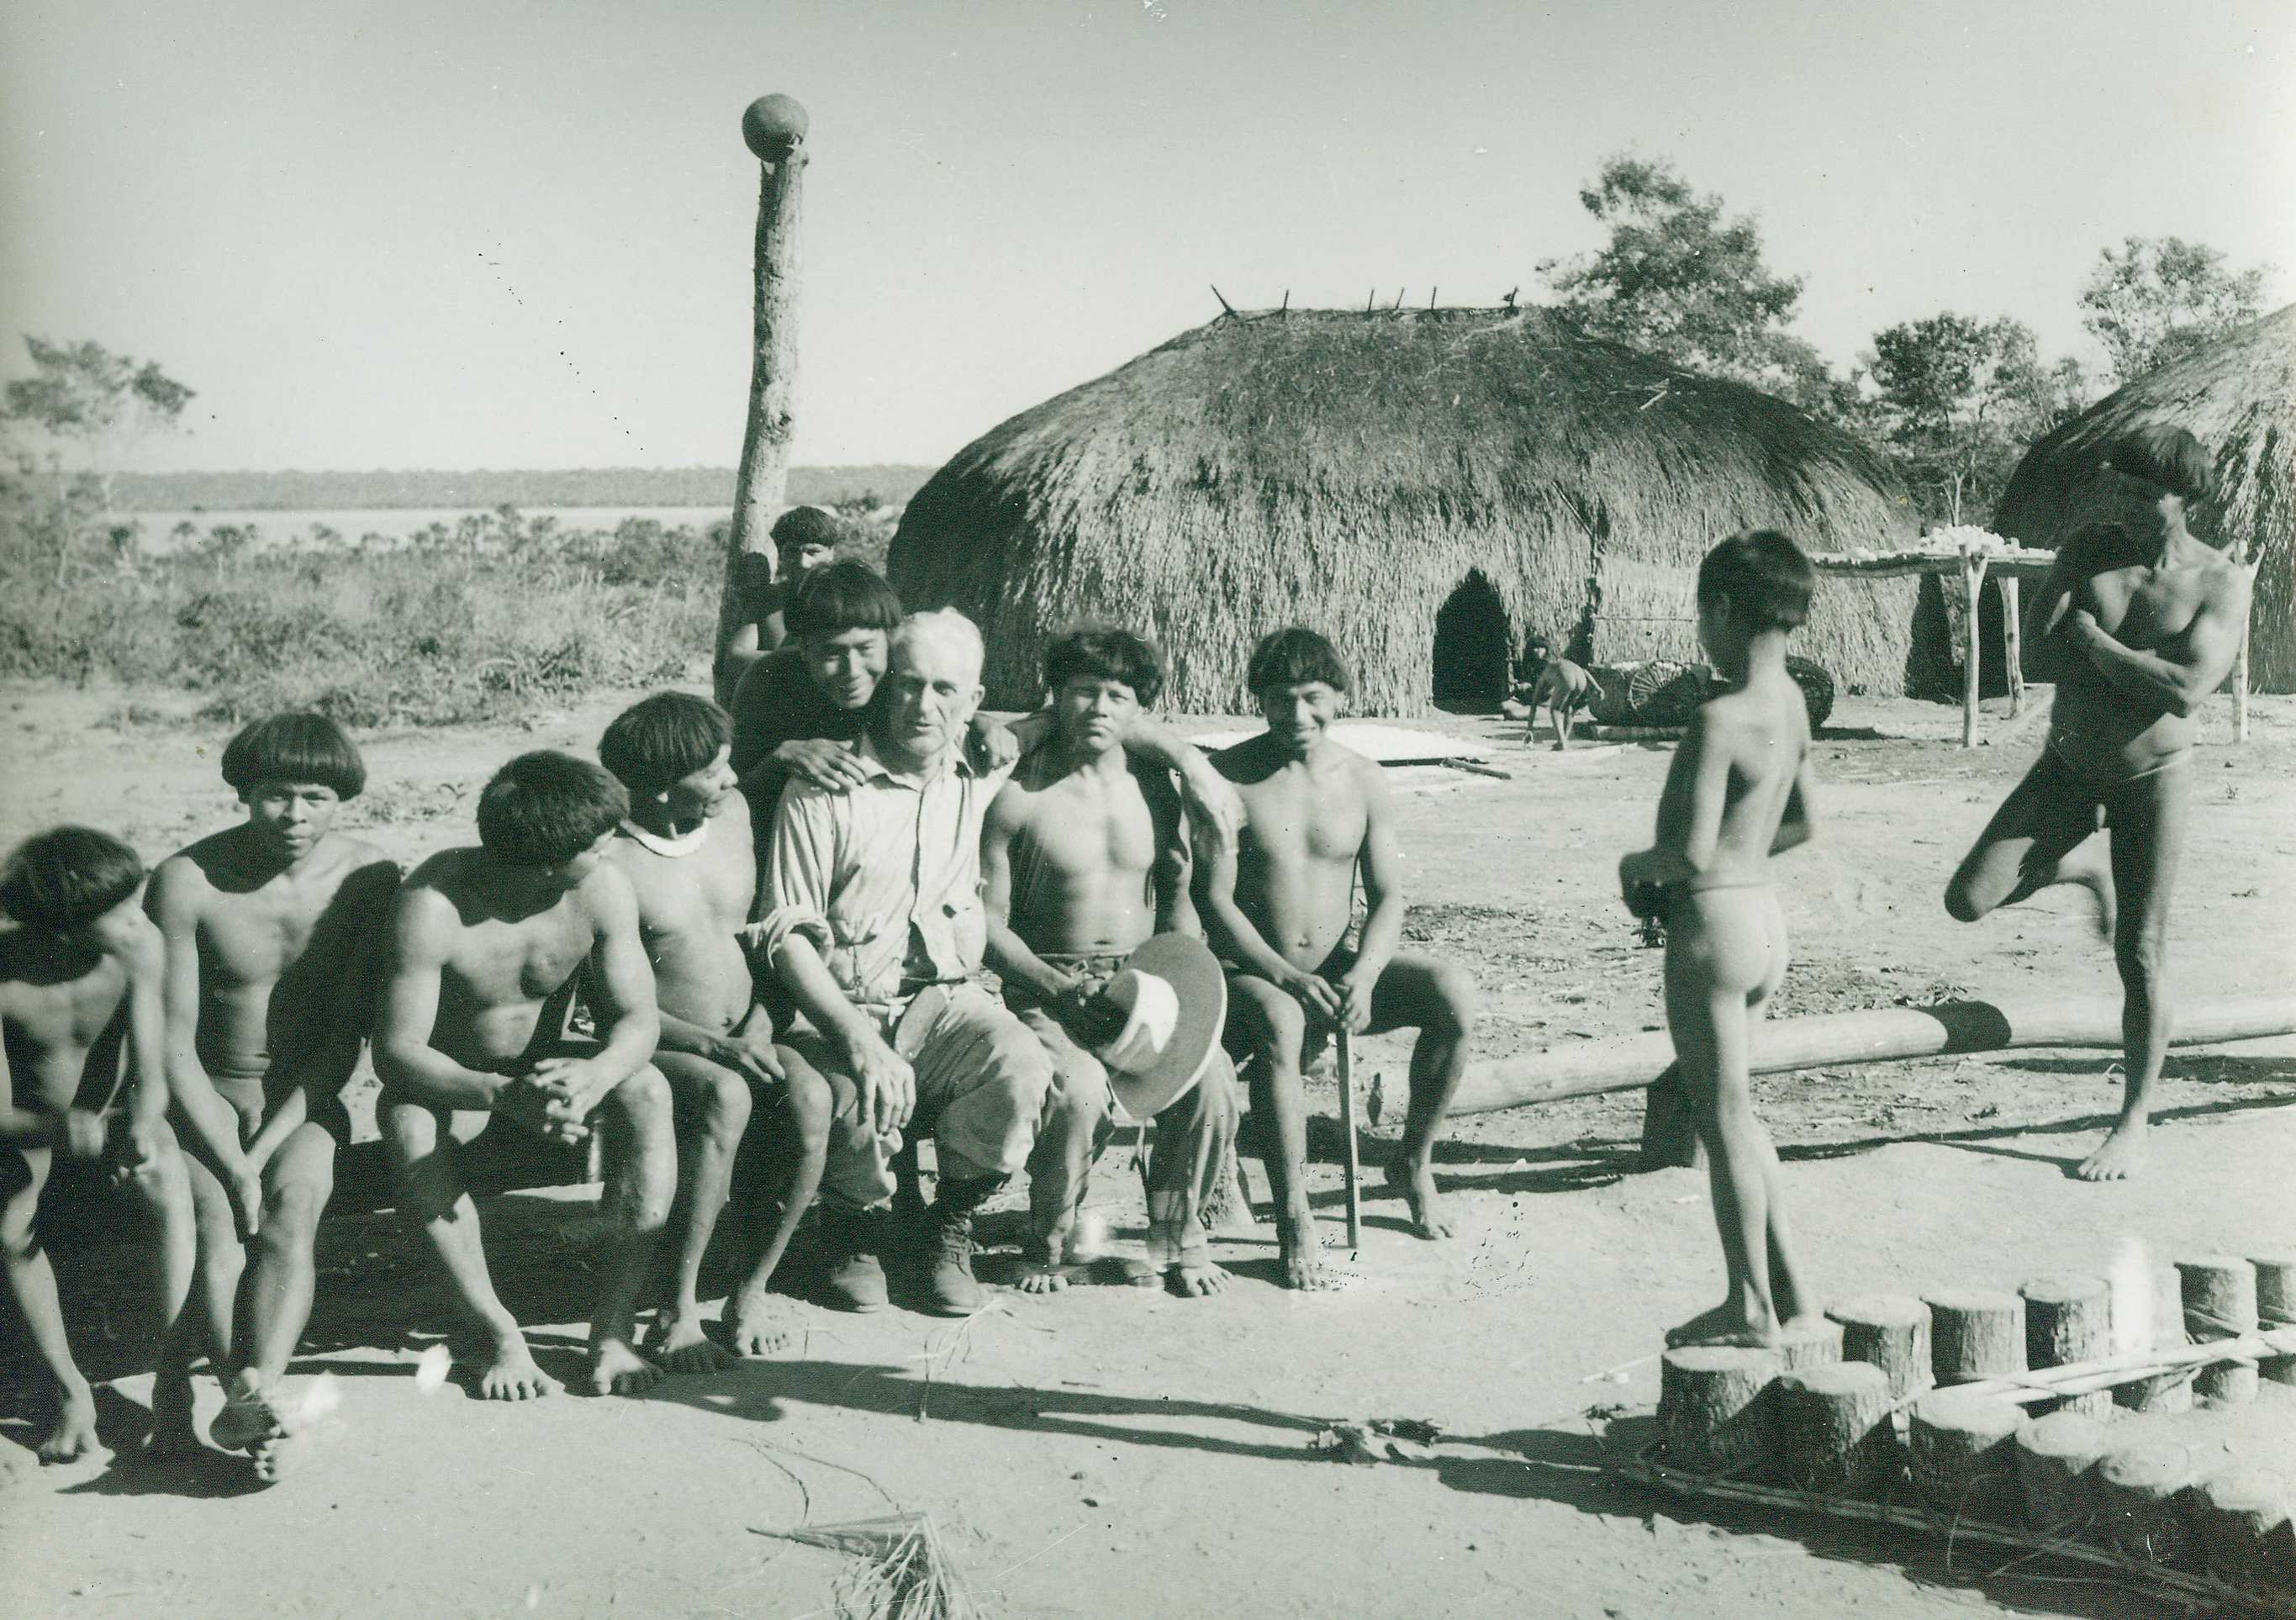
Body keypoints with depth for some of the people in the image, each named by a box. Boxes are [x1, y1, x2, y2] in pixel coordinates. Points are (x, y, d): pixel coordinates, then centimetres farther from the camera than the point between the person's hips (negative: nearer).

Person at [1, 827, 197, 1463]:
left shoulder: (139, 947, -25)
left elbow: (152, 1074, -21)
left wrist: (142, 1129, -44)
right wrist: (66, 1131, -47)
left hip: (119, 1115, 1)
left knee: (169, 1195, -30)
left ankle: (173, 1387, -27)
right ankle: (70, 1393, -14)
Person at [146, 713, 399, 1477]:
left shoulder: (368, 877, -7)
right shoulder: (187, 880, -13)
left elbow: (345, 1039, -5)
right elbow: (174, 1043, -12)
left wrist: (265, 1150, -15)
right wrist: (233, 1165, -21)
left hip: (305, 1098, 1)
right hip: (207, 1095, -1)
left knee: (292, 1205, -28)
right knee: (215, 1214, -28)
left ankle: (253, 1393, -44)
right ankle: (248, 1392, -45)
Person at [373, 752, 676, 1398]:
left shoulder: (603, 890, -19)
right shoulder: (432, 906, -31)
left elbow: (638, 1017, -17)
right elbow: (395, 1051, -31)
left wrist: (594, 1076, -42)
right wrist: (504, 1097, -48)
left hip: (552, 1059, 2)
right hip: (452, 1075, -2)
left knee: (647, 1092, -28)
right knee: (410, 1130, -36)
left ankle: (615, 1327, -25)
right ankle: (502, 1337, -24)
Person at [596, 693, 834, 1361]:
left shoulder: (732, 812, 7)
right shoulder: (609, 861, -12)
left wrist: (761, 1022, -1)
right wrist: (712, 1046, -23)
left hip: (745, 1038, 5)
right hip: (661, 1048, -5)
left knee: (811, 1097, -27)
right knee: (725, 1096, -36)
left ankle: (754, 1288, -12)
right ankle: (680, 1308, -26)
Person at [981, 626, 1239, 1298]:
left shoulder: (1156, 790, 9)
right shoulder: (1018, 796, -4)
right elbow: (989, 921, -4)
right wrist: (1055, 986, -19)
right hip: (1046, 989, -3)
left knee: (1212, 1078, -26)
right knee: (1079, 1087, -34)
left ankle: (1178, 1234, -2)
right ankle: (1051, 1241, -6)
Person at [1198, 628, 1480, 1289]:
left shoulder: (1363, 779, 4)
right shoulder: (1230, 776, -7)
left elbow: (1388, 897, 4)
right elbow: (1215, 901, -11)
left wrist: (1363, 975, -17)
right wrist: (1286, 977, -24)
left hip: (1339, 970, 4)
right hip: (1253, 971, -4)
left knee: (1455, 994, -19)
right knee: (1279, 1023, -38)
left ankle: (1413, 1162, 2)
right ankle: (1293, 1222, -29)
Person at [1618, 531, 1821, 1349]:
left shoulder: (1719, 718, -21)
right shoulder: (1791, 703, 7)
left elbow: (1693, 852, -24)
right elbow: (1801, 823, 19)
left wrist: (1637, 866, -6)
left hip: (1714, 924, -9)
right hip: (1768, 916, 9)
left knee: (1723, 1115, 2)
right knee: (1727, 1108, 20)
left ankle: (1752, 1306, 12)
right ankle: (1787, 1283, 23)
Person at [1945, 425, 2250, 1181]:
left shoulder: (2221, 583, -11)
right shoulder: (2088, 550, -2)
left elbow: (2186, 690, -24)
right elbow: (2050, 644, -13)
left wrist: (2094, 640, -16)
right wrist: (2143, 663, -17)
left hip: (2152, 779, -3)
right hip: (2067, 769, 3)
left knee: (2140, 955, 0)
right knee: (1967, 900, -6)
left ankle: (2133, 1126, 14)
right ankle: (2084, 863, 25)